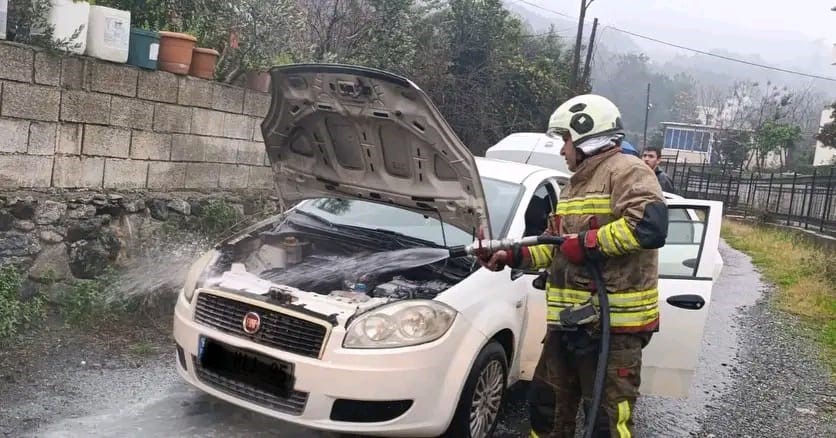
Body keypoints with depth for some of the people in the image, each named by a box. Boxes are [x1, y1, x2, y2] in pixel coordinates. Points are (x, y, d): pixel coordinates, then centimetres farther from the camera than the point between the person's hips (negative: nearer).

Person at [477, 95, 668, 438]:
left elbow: (651, 225, -27)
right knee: (547, 404, 19)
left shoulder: (625, 172, -9)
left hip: (613, 324, -9)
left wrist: (588, 243, -21)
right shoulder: (577, 184, 21)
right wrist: (512, 257, 16)